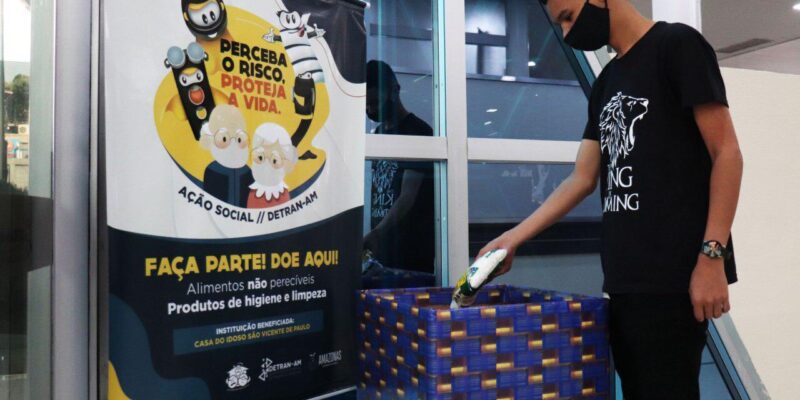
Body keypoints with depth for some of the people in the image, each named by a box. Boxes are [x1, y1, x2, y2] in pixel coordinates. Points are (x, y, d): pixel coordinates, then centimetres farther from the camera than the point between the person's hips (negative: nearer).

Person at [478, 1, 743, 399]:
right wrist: (512, 238, 11)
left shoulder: (676, 44, -2)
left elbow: (727, 154, -8)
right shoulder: (606, 83, 19)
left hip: (673, 274, -7)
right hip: (622, 277, 7)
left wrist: (711, 256, -16)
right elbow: (583, 179, 17)